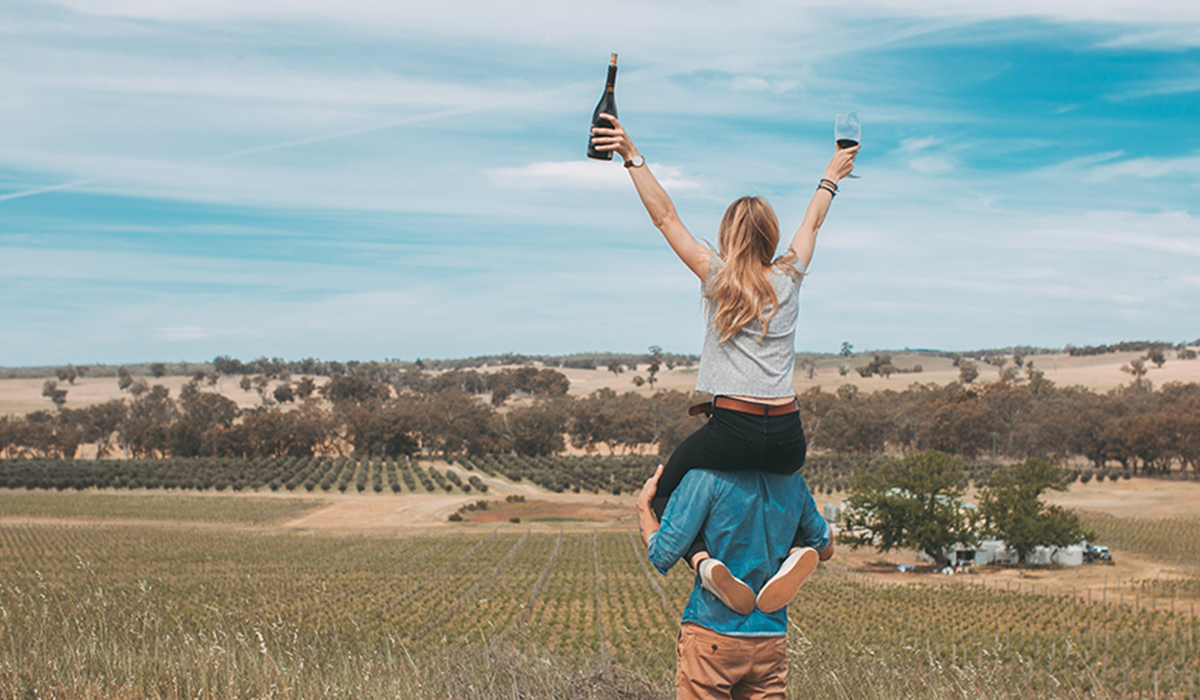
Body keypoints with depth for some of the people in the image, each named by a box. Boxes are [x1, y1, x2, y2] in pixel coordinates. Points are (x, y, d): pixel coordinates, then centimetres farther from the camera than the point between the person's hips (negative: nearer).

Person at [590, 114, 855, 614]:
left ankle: (704, 561, -12)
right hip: (787, 437, 4)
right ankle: (798, 549, 4)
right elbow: (811, 223, 27)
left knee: (665, 492, 17)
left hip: (733, 431, -3)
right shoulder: (789, 279, 8)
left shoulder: (718, 278, 0)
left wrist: (632, 157, 6)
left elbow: (665, 216, 4)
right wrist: (830, 179, 44)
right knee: (786, 480, 36)